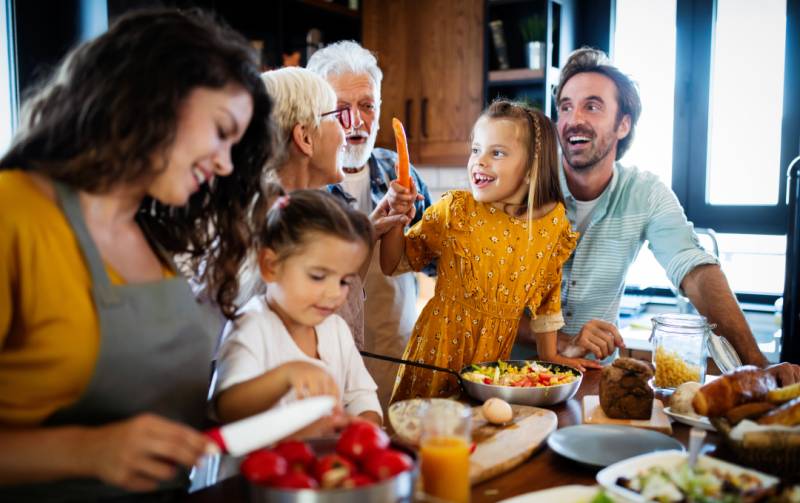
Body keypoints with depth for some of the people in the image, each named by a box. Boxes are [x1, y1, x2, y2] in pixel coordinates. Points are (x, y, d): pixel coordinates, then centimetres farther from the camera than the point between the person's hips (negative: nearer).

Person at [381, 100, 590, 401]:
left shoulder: (553, 221, -3)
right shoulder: (454, 210, -8)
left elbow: (547, 294, 9)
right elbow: (394, 264, -2)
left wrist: (550, 356, 13)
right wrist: (396, 216, -18)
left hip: (494, 354, 2)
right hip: (440, 347, -1)